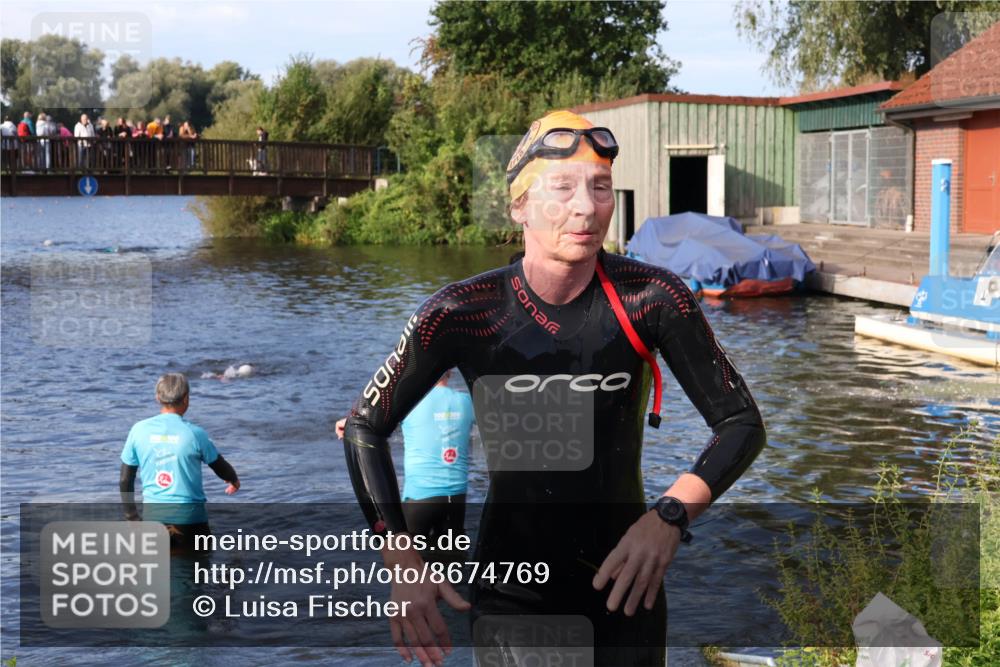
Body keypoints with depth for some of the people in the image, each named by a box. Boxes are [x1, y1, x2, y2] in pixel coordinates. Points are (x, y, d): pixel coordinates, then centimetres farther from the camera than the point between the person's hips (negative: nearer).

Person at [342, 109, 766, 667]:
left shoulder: (652, 299, -14)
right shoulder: (463, 314, -15)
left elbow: (742, 422, -7)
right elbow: (365, 427, -3)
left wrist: (671, 515, -23)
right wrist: (403, 565, -11)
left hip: (625, 586, 1)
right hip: (511, 595, -1)